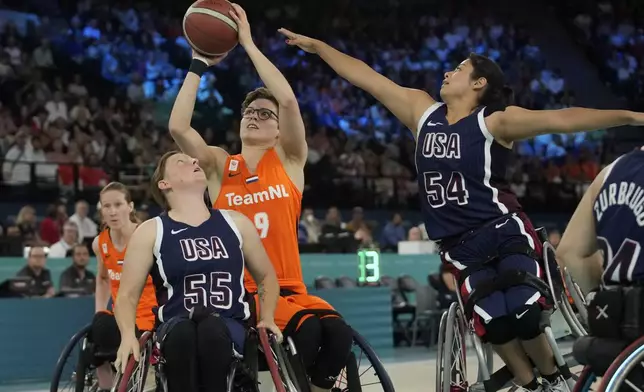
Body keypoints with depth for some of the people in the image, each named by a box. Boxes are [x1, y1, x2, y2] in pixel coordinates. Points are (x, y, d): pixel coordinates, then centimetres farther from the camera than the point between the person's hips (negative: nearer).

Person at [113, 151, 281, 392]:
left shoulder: (235, 223, 13)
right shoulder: (151, 232, 6)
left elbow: (266, 277, 25)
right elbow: (127, 295, 7)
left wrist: (267, 318, 8)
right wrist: (128, 334, -12)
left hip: (230, 328, 1)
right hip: (175, 329, -1)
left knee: (212, 328, -36)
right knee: (182, 331, -38)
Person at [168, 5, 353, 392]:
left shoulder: (288, 160, 8)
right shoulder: (220, 166, 10)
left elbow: (288, 100, -9)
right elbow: (178, 127, -7)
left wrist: (248, 43, -8)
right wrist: (199, 64, -4)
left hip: (287, 290, 2)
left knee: (338, 334, -28)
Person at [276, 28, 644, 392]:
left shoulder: (496, 120, -8)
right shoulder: (423, 111, 8)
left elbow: (561, 119, -21)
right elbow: (366, 77, 12)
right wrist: (315, 45, 16)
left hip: (505, 232, -4)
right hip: (461, 246, 4)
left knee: (523, 316, -19)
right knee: (495, 321, -17)